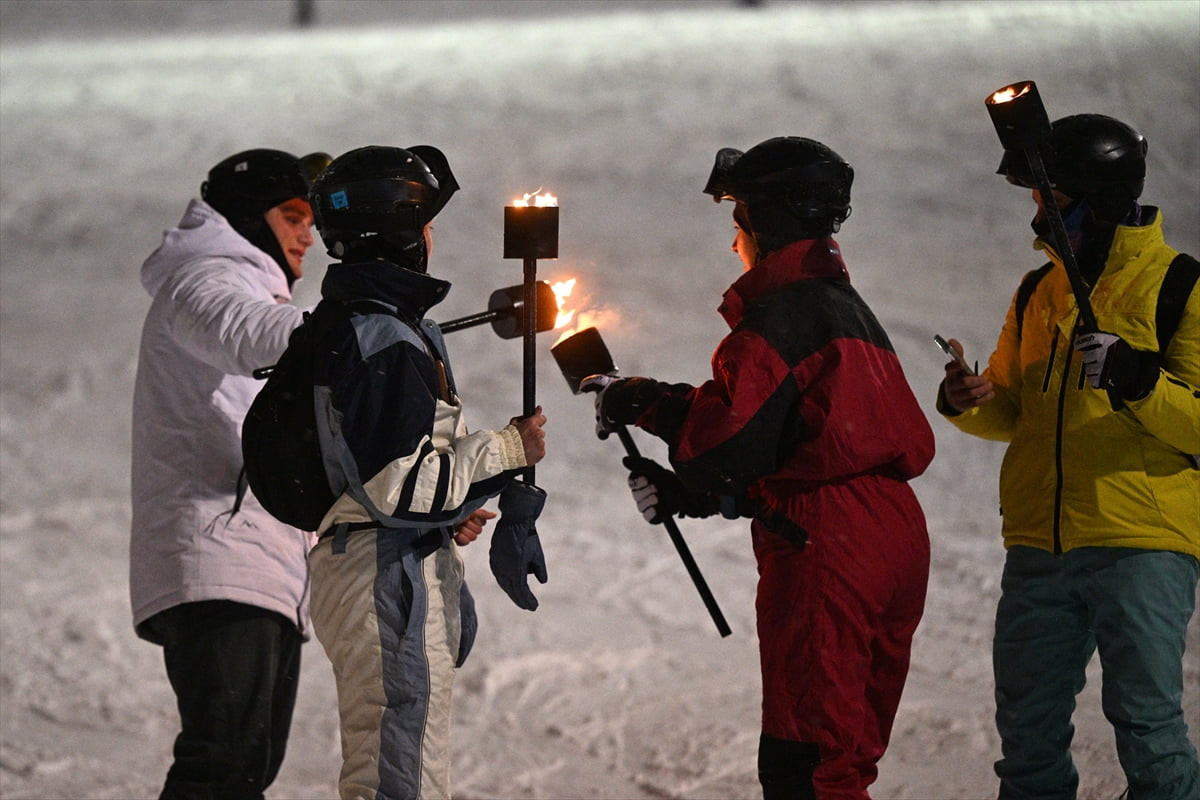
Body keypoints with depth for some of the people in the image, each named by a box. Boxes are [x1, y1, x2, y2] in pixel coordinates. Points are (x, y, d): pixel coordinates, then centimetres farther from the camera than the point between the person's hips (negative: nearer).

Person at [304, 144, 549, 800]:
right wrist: (504, 450, -13)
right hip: (389, 575, -11)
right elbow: (396, 486, -23)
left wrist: (445, 513, 16)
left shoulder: (338, 326, 15)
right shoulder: (388, 341, -18)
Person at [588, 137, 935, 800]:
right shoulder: (850, 309, 21)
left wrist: (644, 403, -3)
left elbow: (728, 438, -18)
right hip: (894, 540, 10)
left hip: (825, 555, -10)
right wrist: (686, 491, 18)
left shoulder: (786, 310, -9)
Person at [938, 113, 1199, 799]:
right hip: (1040, 549, 6)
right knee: (1029, 732, 8)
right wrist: (969, 402, 2)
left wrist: (1137, 379, -25)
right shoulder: (1039, 293, 16)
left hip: (1142, 544, -6)